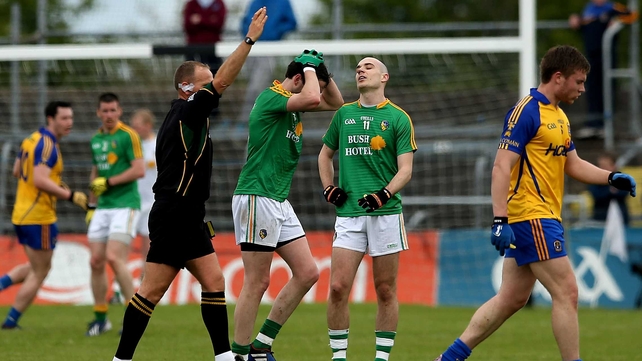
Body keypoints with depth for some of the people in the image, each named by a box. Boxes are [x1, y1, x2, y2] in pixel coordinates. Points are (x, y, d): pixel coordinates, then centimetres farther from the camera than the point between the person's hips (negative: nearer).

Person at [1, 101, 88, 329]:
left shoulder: (31, 140, 11)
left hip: (21, 214, 9)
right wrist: (71, 196, -23)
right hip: (39, 217, -9)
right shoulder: (47, 145, -18)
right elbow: (40, 180, -27)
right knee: (39, 273, 3)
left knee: (36, 267, 23)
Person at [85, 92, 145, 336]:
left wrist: (108, 182, -13)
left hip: (125, 204, -7)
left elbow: (139, 170, -14)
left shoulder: (128, 135, -7)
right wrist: (91, 205, 21)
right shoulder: (96, 139, 15)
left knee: (114, 258, -17)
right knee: (96, 261, 2)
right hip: (102, 207, 7)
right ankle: (100, 318, 12)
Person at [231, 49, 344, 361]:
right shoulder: (270, 97, -13)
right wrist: (310, 69, -11)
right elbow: (312, 97, -29)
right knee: (257, 282, -7)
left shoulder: (293, 102, 14)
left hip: (279, 202, 10)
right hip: (256, 198, -10)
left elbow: (335, 103, 26)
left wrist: (321, 71, 12)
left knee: (307, 273, 6)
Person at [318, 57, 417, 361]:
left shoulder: (398, 118, 3)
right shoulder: (343, 114, 13)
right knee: (338, 288, -7)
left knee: (386, 292, 1)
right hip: (348, 213, 2)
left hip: (385, 213, -2)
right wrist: (328, 188, 11)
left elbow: (405, 169, -2)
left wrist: (384, 194, -18)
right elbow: (325, 154, 27)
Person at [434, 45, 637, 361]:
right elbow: (502, 166, -18)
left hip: (545, 219, 10)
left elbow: (573, 165, 24)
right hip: (531, 217, -10)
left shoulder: (558, 116, 17)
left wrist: (612, 178, 9)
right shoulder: (527, 112, -13)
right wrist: (500, 220, -24)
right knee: (566, 293, -10)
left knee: (510, 299, 11)